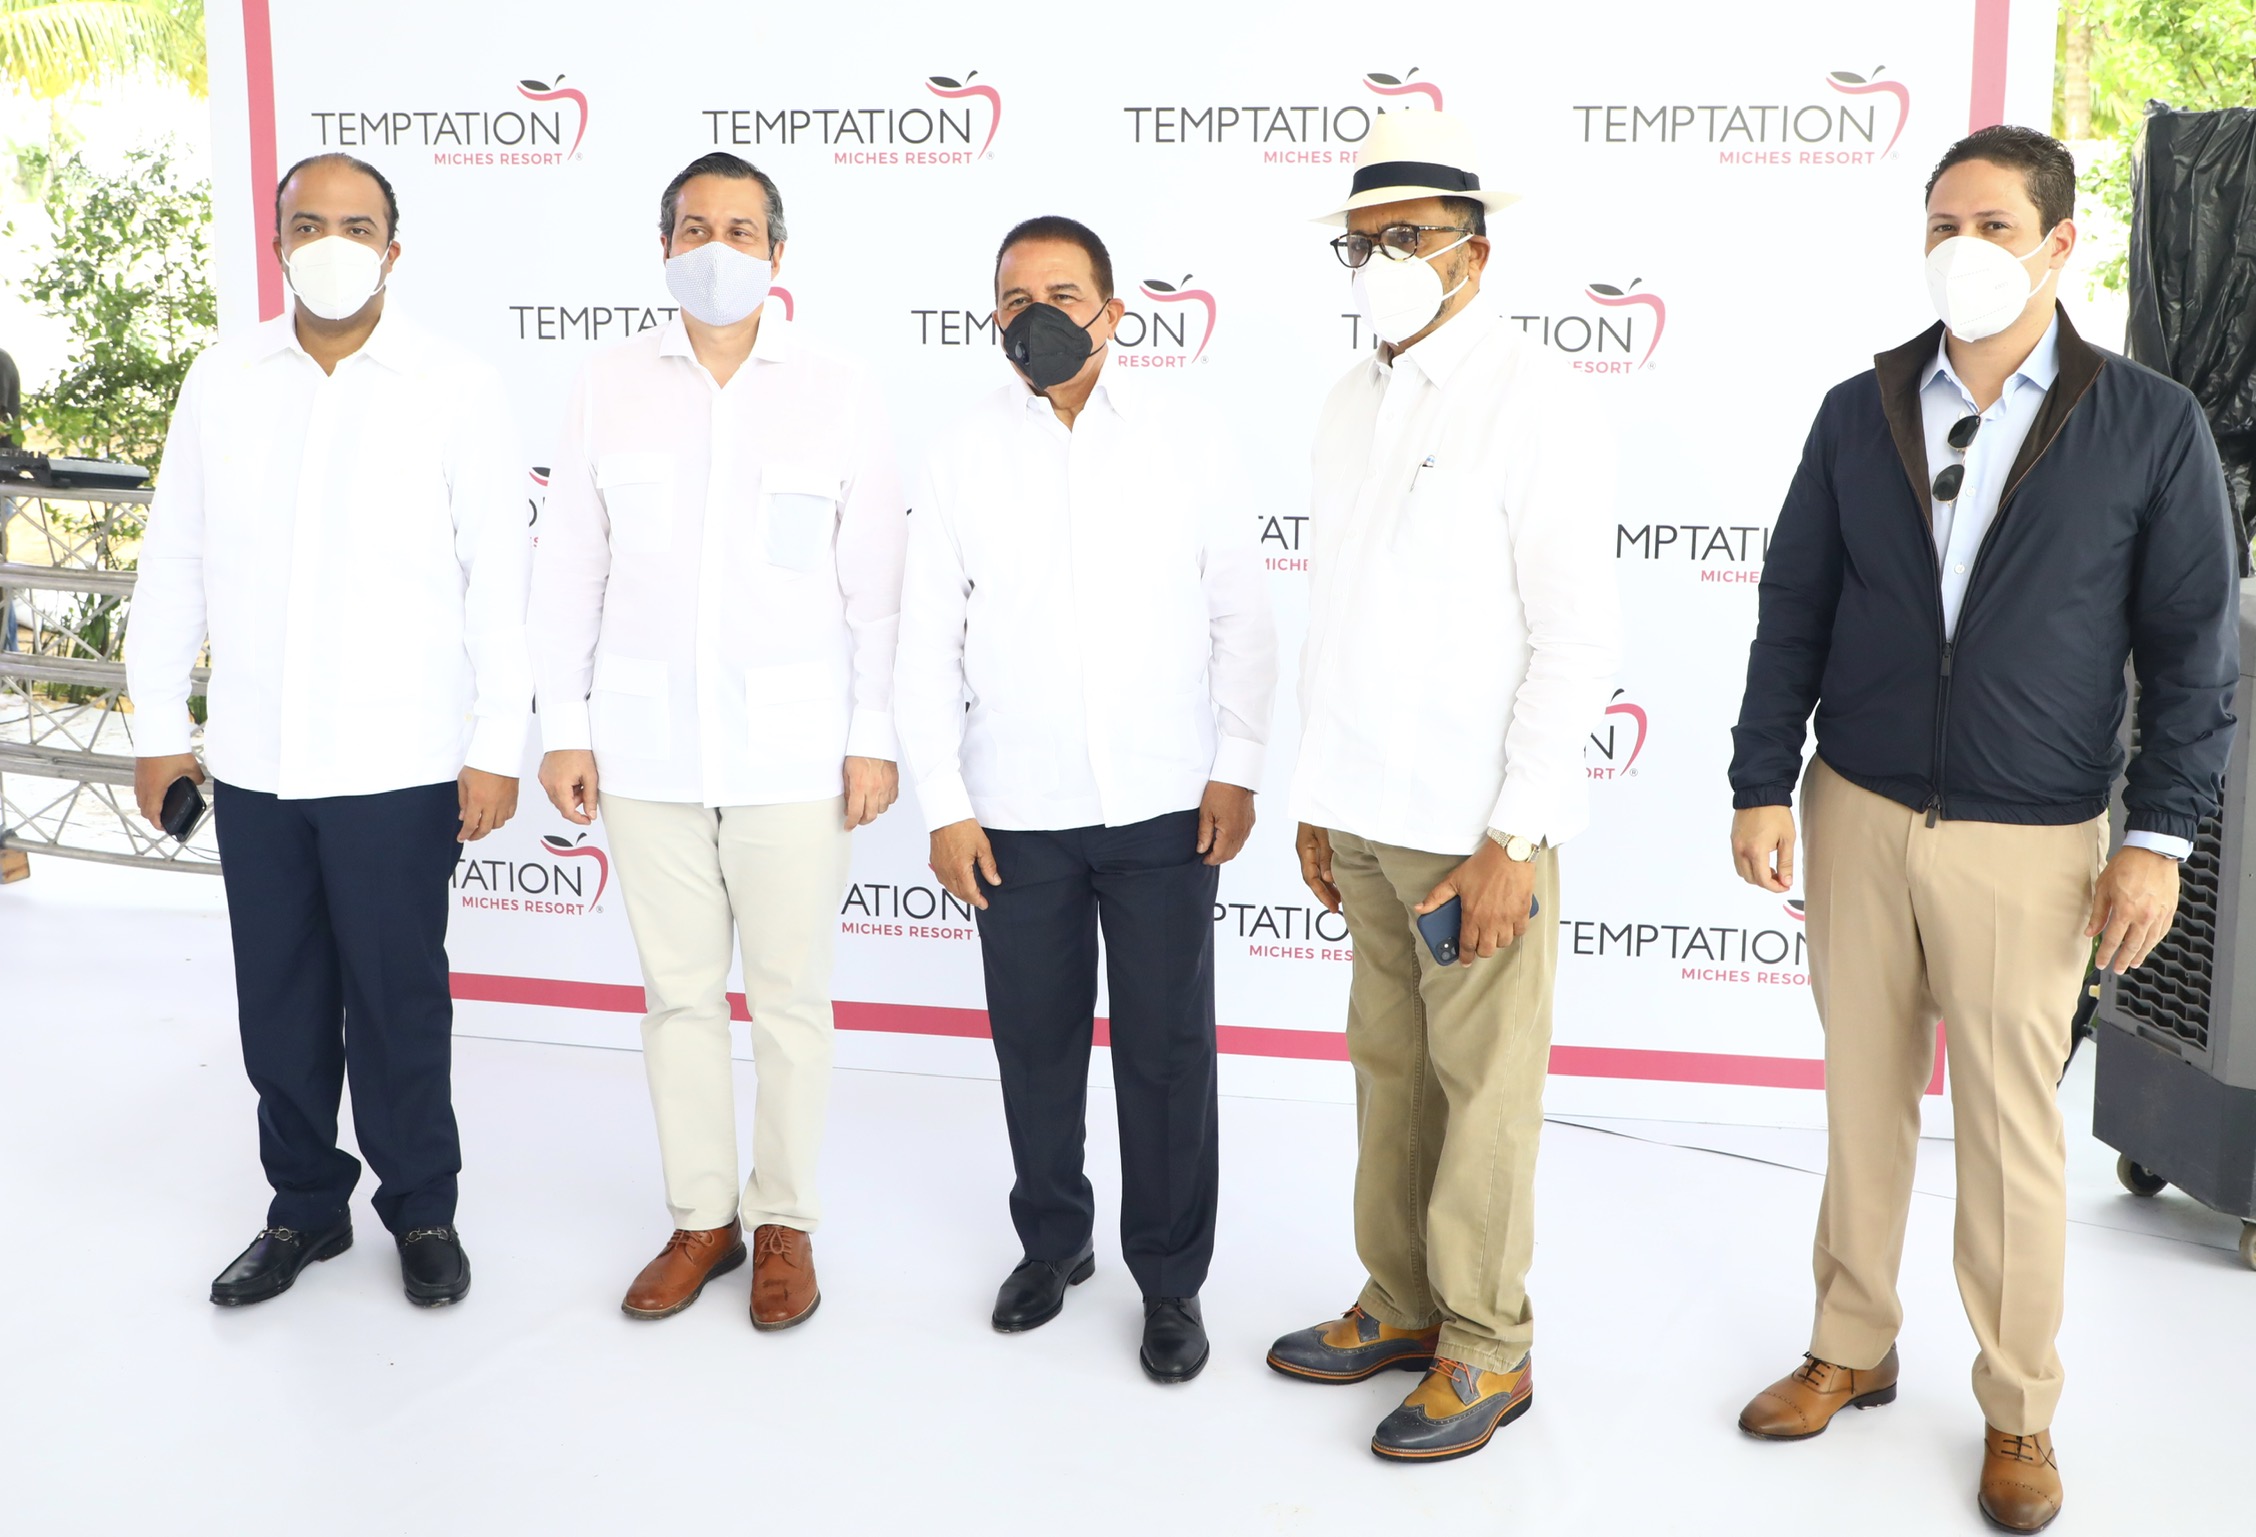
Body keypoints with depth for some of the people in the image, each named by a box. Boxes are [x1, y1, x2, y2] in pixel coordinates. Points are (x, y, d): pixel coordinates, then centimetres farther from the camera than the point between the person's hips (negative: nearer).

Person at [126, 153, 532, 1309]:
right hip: (252, 765, 3)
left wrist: (496, 745, -7)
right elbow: (174, 563, 10)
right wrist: (158, 722, 8)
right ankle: (304, 1206, 29)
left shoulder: (458, 389, -4)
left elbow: (498, 576, -4)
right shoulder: (220, 382, 5)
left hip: (399, 767, -3)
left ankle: (422, 1212, 23)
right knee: (277, 1003, 12)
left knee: (399, 1004, 5)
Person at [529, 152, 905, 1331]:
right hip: (646, 747, 2)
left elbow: (874, 578, -1)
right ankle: (701, 1216, 24)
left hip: (792, 749, -2)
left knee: (789, 995, 5)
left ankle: (786, 1222, 21)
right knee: (677, 992, 10)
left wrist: (875, 736, -5)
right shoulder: (610, 387, 4)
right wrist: (563, 726, 2)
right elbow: (567, 569, 6)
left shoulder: (839, 390, -1)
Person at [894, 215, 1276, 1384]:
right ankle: (1052, 1239, 34)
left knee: (1168, 1051, 5)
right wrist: (944, 804, -2)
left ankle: (1171, 1277, 20)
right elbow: (927, 643, 2)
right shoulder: (965, 456, 0)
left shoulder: (1182, 437, -1)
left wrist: (1236, 769, -4)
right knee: (1036, 1043, 13)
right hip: (1017, 814, 1)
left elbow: (1241, 615, 1)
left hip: (1164, 806, -1)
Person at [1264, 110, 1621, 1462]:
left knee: (1484, 1086, 2)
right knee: (1389, 1066, 15)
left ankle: (1488, 1349, 16)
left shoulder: (1533, 410, -11)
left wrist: (1512, 840, -17)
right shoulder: (1352, 405, 11)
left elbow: (1577, 640, -14)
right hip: (1368, 814, 7)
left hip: (1477, 825, -7)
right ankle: (1403, 1304, 30)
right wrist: (1320, 797, 15)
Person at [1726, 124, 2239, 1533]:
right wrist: (1763, 786, 1)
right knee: (1865, 1100, 12)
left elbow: (2195, 646, -2)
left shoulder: (2151, 426, -4)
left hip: (2030, 841, -2)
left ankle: (2020, 1413, 22)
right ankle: (1852, 1351, 29)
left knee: (2014, 1131, 5)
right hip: (1858, 817, 3)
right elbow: (1795, 610, 6)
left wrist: (2161, 837, -6)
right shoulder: (1860, 412, 3)